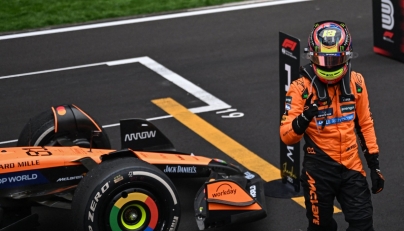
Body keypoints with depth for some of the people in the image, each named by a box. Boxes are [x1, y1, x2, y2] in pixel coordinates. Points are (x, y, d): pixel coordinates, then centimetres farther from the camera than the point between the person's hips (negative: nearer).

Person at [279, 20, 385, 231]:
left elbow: (365, 124, 10)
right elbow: (286, 137, -19)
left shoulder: (356, 82, -2)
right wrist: (303, 119, -39)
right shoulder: (301, 88, -15)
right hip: (319, 172, -3)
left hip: (351, 168, 3)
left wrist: (374, 164, 9)